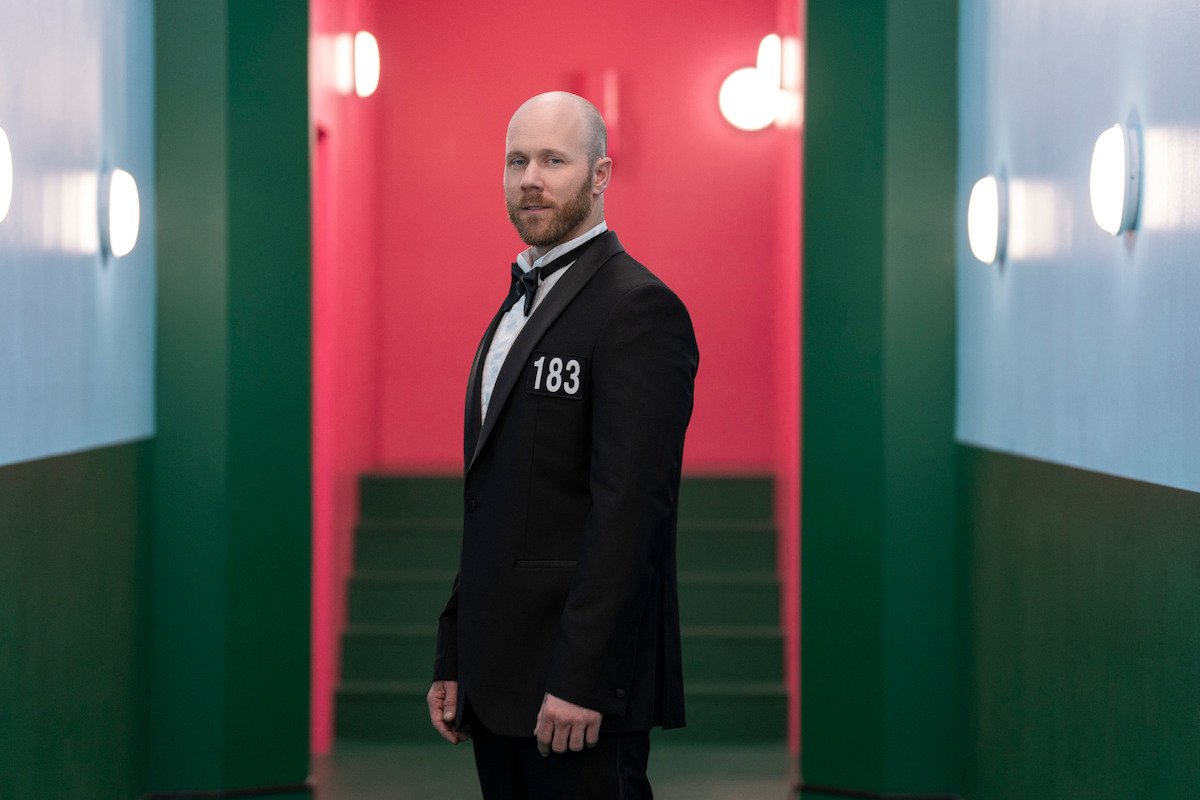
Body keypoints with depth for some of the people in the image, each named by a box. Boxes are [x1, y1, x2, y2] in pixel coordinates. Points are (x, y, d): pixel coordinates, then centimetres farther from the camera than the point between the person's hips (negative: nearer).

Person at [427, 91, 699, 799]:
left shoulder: (639, 307, -11)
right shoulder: (520, 303, 18)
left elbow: (628, 508, -19)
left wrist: (580, 680, -22)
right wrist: (454, 661, 15)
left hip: (581, 688, -8)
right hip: (496, 683, 8)